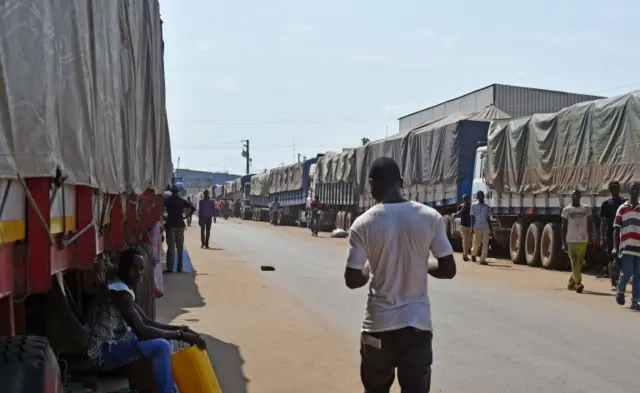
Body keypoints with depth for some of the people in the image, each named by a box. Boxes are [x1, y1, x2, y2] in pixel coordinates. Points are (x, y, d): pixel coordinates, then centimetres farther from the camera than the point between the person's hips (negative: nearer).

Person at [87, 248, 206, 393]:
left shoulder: (124, 288, 11)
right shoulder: (120, 292, -21)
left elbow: (146, 322, 13)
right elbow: (142, 331, -29)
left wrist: (178, 329, 0)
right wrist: (180, 335, -23)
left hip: (113, 344, 11)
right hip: (104, 352, -11)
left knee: (163, 338, 18)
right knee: (161, 346, -27)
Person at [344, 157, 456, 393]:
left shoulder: (364, 224, -9)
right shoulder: (431, 218, -5)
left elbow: (352, 280, -7)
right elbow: (449, 270, -2)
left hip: (379, 325, -1)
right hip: (418, 323, 1)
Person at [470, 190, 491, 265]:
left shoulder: (487, 207, 9)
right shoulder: (474, 205, 2)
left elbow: (488, 219, 11)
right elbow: (472, 217, 0)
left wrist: (490, 229, 7)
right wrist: (472, 227, -7)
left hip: (486, 228, 2)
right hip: (477, 227, -2)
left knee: (485, 245, -4)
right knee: (476, 244, 7)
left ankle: (482, 259, -3)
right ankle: (473, 254, 34)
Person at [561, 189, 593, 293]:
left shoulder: (586, 209, 7)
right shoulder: (566, 210, 1)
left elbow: (589, 225, 10)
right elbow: (564, 227, 1)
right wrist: (564, 243, -4)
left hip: (583, 240, 3)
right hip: (571, 240, -3)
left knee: (579, 262, 9)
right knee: (574, 262, -11)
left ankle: (571, 283, 23)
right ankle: (578, 283, -18)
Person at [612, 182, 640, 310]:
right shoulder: (622, 209, 4)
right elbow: (616, 229, 4)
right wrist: (615, 247, -3)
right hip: (626, 247, -2)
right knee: (626, 273, -6)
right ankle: (620, 291, 22)